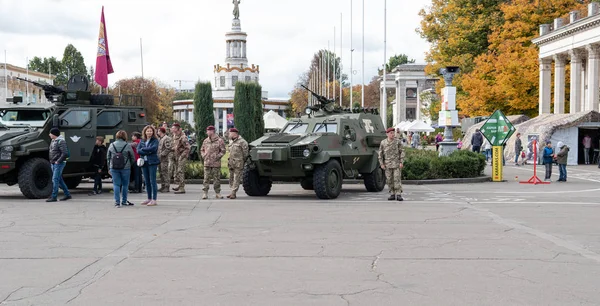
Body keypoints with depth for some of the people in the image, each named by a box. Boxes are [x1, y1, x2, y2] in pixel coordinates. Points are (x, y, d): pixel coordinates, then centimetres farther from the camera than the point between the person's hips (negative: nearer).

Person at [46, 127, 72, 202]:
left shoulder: (61, 141, -15)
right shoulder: (53, 141, 14)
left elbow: (65, 153, -23)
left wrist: (58, 161, -20)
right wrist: (51, 161, 14)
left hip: (59, 164, -10)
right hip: (53, 164, 10)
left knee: (55, 180, -11)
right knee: (59, 180, 12)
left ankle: (54, 197, -10)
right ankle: (68, 195, 20)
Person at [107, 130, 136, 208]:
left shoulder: (111, 145, 4)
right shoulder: (128, 146, -5)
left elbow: (108, 157, 9)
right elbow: (133, 158, 0)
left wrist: (109, 168, 16)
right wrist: (130, 165, 17)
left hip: (114, 168, 2)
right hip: (125, 168, -2)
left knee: (116, 185, 5)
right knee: (125, 184, 11)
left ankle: (117, 202, -1)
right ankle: (124, 201, 20)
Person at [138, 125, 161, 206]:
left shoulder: (155, 140, 0)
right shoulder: (142, 141, 14)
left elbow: (154, 148, -17)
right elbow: (138, 150, 1)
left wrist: (143, 149, -7)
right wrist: (148, 152, -13)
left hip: (152, 162, -5)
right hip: (144, 162, 5)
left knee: (152, 181, -7)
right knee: (146, 181, 9)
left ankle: (154, 199, -6)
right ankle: (149, 198, 17)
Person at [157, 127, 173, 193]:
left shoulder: (167, 139, -12)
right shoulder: (161, 139, 19)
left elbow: (168, 148, -21)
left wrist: (162, 154, -18)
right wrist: (159, 155, 11)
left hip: (165, 158, -10)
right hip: (161, 159, 10)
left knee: (165, 173, -10)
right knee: (162, 173, 13)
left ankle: (167, 187, -8)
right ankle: (163, 186, 19)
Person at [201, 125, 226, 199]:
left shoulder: (219, 141, -3)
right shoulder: (205, 141, 11)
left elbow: (223, 151, -1)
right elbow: (202, 150, 22)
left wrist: (217, 157, -10)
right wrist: (203, 156, 5)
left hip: (216, 163, -3)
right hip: (207, 163, 3)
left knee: (217, 178, 2)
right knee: (206, 178, 0)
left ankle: (217, 193, 11)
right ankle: (205, 193, 3)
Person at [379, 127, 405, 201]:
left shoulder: (398, 142, -1)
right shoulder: (383, 143, 3)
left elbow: (402, 152, 1)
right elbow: (380, 154, 6)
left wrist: (401, 162, -6)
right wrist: (381, 164, 1)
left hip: (396, 164, -2)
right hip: (387, 165, 2)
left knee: (397, 179, -7)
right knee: (389, 180, 5)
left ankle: (398, 195, -6)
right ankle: (392, 194, 13)